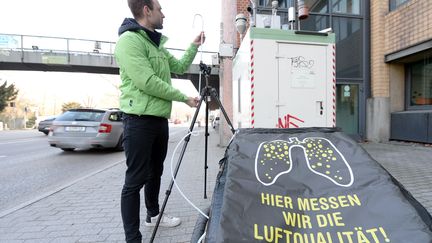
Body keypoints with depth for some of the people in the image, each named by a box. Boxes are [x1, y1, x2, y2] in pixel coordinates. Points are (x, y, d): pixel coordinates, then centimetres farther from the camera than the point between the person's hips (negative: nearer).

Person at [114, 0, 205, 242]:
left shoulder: (157, 44, 20)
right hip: (140, 120, -9)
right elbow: (147, 83, -20)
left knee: (155, 172, 19)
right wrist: (183, 97, -13)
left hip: (160, 119, 9)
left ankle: (154, 215, 38)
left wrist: (194, 46, 17)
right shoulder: (129, 40, -10)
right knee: (135, 180, -2)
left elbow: (180, 67, 26)